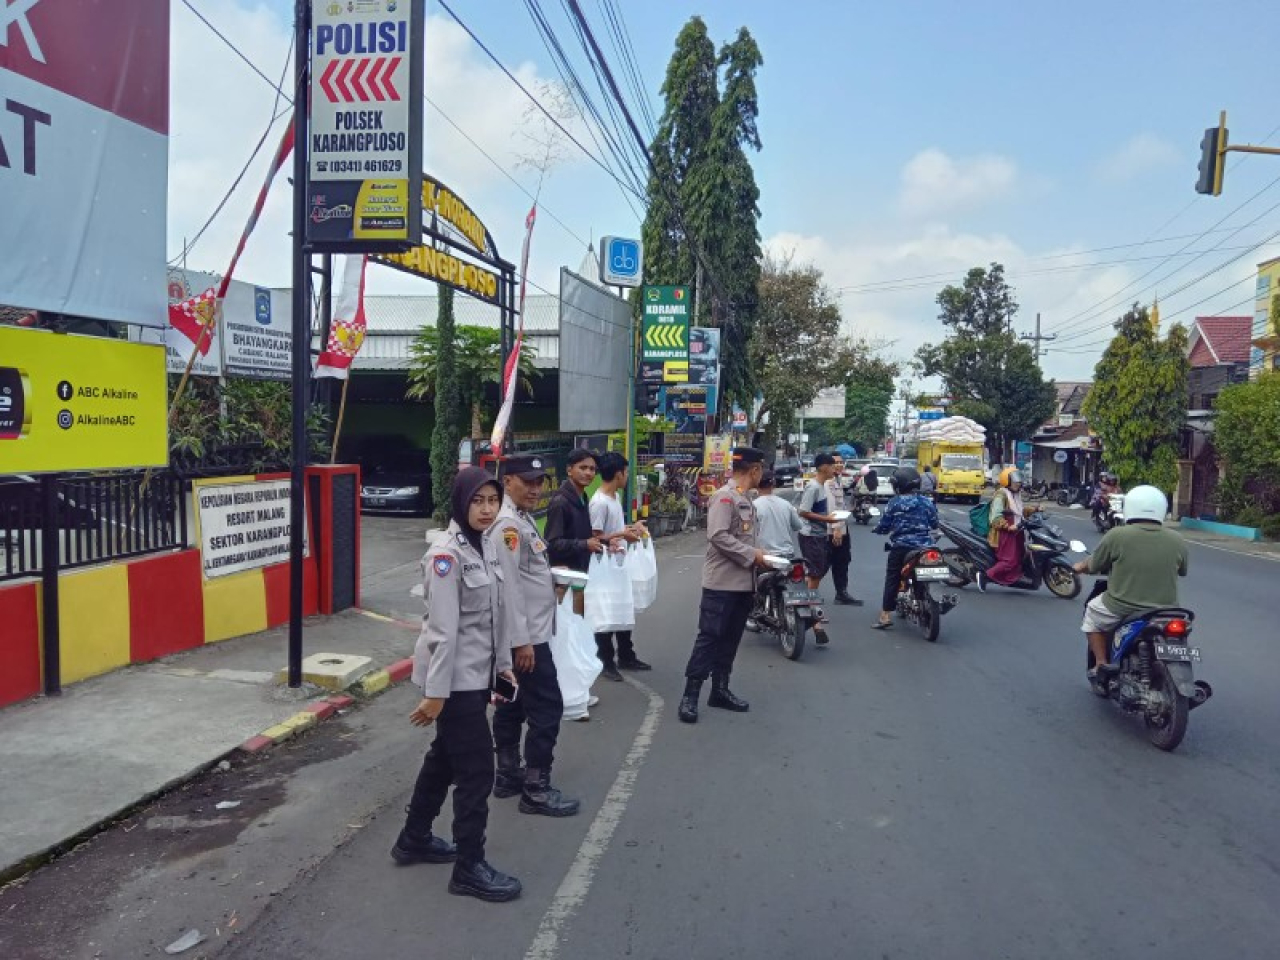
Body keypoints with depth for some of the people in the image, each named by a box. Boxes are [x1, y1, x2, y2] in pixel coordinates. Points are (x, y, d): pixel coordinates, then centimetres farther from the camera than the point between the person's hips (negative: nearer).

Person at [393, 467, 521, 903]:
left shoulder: (483, 546, 7)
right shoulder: (446, 554, -20)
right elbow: (443, 629, -22)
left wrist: (503, 663, 15)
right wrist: (435, 691, -21)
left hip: (476, 674, 9)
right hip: (456, 677, -9)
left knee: (445, 757, 21)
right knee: (476, 769, -1)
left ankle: (414, 840, 38)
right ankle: (469, 868, 13)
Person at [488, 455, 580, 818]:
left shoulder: (522, 519, 13)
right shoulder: (507, 524, -19)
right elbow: (508, 585, -23)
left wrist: (553, 577, 9)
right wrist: (522, 641, -23)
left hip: (528, 632, 10)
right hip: (525, 636, -10)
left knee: (513, 705, 16)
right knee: (547, 707, -4)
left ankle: (508, 776, 27)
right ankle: (536, 790, 5)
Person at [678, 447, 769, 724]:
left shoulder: (746, 499, 16)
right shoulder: (724, 496, -13)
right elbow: (718, 536, -23)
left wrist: (756, 554, 3)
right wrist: (752, 555, -18)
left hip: (744, 582, 9)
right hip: (722, 582, -9)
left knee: (730, 640, 14)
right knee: (709, 638, -6)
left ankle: (720, 690, 23)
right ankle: (690, 695, 0)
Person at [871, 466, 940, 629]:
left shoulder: (894, 503, -6)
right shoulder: (926, 502, 3)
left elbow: (884, 526, -3)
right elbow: (934, 524, 9)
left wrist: (877, 530, 19)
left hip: (900, 547, -3)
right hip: (924, 547, 3)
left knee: (892, 581, 2)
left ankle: (886, 616, -2)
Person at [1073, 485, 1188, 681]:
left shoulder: (1117, 535, -12)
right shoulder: (1177, 541, -2)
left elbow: (1093, 566, 0)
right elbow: (1181, 571, 15)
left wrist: (1079, 567, 22)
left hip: (1122, 610, -3)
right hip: (1164, 612, 3)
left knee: (1093, 613, 25)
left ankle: (1102, 663, 18)